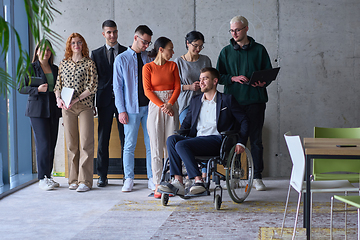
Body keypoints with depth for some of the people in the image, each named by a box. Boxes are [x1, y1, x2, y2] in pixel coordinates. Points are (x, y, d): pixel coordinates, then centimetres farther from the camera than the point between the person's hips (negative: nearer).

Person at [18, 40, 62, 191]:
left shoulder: (55, 69, 15)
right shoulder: (30, 68, 1)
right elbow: (21, 88, -1)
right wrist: (37, 89, -16)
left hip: (53, 110, 5)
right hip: (37, 110, -5)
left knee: (52, 144, 5)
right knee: (43, 143, -11)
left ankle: (48, 176, 14)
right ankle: (42, 179, -5)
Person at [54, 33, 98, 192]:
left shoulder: (89, 63, 2)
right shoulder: (63, 64, 13)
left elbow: (92, 87, -6)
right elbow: (58, 85, 16)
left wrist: (76, 99, -14)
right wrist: (58, 98, -4)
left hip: (84, 106, -3)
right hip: (67, 108, 3)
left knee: (86, 143, -7)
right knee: (71, 144, 5)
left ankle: (85, 181, -3)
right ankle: (74, 180, 12)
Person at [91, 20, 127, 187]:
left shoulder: (127, 52, 7)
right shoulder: (96, 54, 9)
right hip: (105, 101, 1)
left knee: (125, 139, 1)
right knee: (102, 139, 2)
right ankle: (102, 176, 9)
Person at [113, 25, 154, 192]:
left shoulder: (149, 58, 10)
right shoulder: (121, 59, 3)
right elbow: (117, 86, 2)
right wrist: (121, 110, -5)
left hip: (149, 107, 2)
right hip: (131, 109, -2)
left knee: (151, 144, 2)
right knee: (130, 145, 1)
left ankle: (152, 179, 9)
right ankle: (129, 179, 10)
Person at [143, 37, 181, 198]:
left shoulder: (172, 65, 10)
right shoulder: (148, 67, 1)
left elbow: (177, 87, 5)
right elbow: (147, 90, -4)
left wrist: (169, 104, -10)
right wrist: (161, 106, -14)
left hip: (171, 107, 3)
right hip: (155, 107, -2)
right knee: (156, 147, -3)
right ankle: (157, 185, 1)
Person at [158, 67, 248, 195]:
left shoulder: (227, 100, 9)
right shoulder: (195, 100, 25)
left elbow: (244, 121, 8)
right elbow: (186, 122, 31)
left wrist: (241, 143, -4)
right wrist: (179, 136, 10)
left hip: (215, 140, -5)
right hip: (195, 139, 6)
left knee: (181, 145, -30)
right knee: (171, 139, -24)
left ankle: (199, 181, -29)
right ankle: (177, 181, -31)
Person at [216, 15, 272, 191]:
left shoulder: (259, 49, 7)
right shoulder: (226, 52, 10)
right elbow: (219, 76, 9)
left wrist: (263, 83, -12)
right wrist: (234, 78, -9)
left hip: (255, 100, -1)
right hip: (233, 100, 1)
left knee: (256, 139, 0)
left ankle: (257, 177, 7)